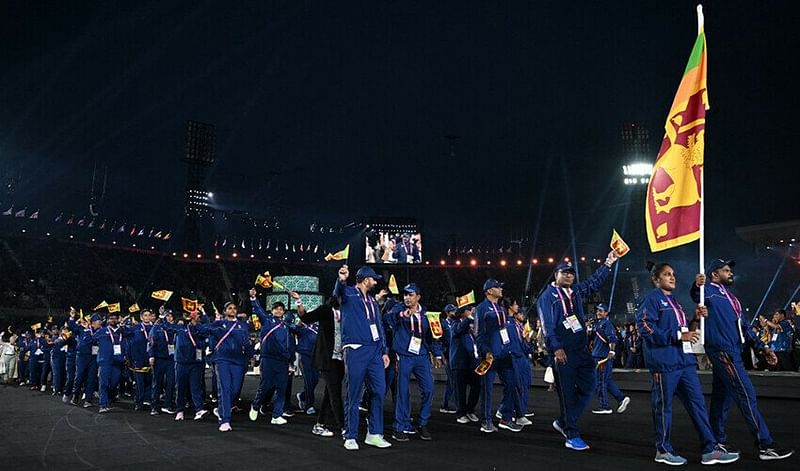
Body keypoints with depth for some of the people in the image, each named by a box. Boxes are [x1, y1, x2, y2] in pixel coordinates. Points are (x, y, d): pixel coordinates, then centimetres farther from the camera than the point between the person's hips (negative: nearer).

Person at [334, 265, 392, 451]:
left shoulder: (372, 301, 22)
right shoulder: (349, 294, 1)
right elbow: (339, 292, -24)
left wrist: (384, 351, 16)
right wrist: (341, 280, -48)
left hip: (375, 351, 6)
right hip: (355, 351, -6)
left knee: (379, 391, 3)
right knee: (354, 395, -1)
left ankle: (375, 434, 13)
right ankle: (350, 437, 8)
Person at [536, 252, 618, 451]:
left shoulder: (576, 291, 15)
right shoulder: (547, 296, -4)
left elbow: (594, 282, 27)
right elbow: (547, 325, -11)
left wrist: (608, 263, 23)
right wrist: (556, 348, -19)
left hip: (582, 349, 7)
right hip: (563, 352, -7)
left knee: (587, 388, 6)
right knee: (567, 393, -1)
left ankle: (563, 422, 22)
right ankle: (571, 436, 7)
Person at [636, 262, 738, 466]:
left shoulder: (674, 301, 21)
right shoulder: (651, 300, -6)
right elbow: (646, 329, -18)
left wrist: (695, 318, 7)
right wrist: (678, 335, -19)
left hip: (684, 360, 9)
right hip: (664, 362, -8)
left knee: (697, 403, 7)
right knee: (663, 405, 1)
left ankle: (710, 449, 11)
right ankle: (663, 450, 12)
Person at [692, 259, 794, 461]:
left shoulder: (729, 295, 22)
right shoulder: (710, 290, -5)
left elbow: (743, 325, 24)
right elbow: (696, 295, -30)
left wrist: (763, 347, 18)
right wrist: (697, 286, -54)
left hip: (731, 351, 9)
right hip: (722, 351, -9)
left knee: (722, 396, 12)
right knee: (746, 394, -9)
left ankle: (717, 442, 19)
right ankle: (765, 445, -6)